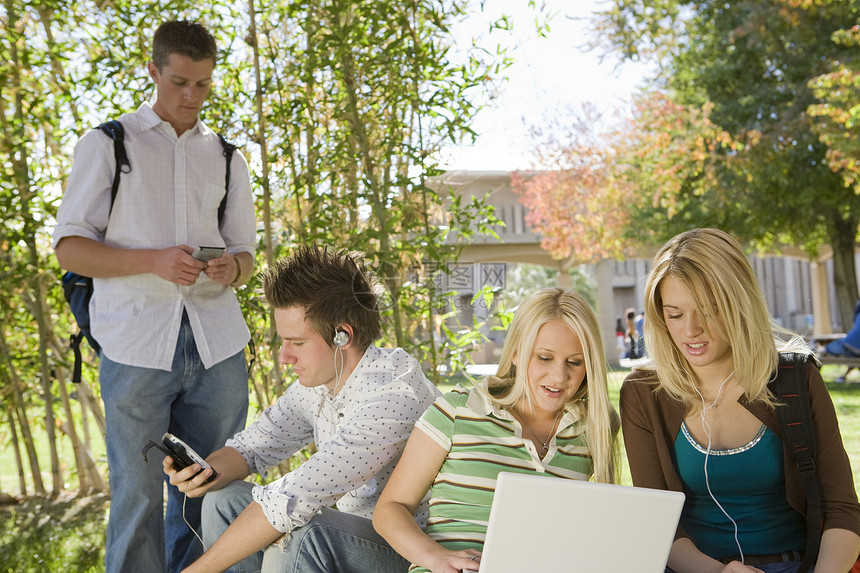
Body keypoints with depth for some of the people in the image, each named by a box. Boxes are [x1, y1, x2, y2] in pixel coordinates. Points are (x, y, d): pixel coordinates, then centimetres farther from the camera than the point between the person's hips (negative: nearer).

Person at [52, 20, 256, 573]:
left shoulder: (228, 159, 18)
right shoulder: (107, 145, 7)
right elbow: (70, 247, 1)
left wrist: (232, 268, -6)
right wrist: (154, 262, -15)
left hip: (216, 343, 3)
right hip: (137, 344, -3)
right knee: (137, 496, -2)